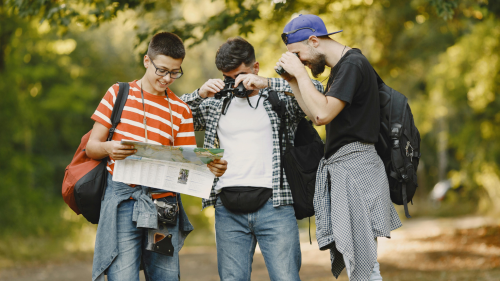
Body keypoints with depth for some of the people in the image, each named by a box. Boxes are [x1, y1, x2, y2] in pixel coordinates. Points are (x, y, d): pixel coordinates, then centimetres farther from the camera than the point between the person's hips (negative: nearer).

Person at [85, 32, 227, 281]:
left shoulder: (180, 110, 16)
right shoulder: (120, 94, 9)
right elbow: (91, 146, 8)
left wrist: (209, 168, -11)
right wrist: (108, 148, -16)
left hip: (164, 203, 3)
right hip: (123, 201, -2)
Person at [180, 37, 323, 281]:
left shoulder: (280, 98, 9)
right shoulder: (216, 104, 18)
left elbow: (317, 92, -6)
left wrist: (266, 83, -12)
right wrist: (200, 94, -2)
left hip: (273, 203, -3)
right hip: (228, 208, 3)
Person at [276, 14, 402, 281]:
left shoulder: (353, 65, -12)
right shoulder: (340, 68, 19)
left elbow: (322, 113, -22)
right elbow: (316, 114, 20)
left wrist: (301, 73, -13)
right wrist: (293, 81, 10)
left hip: (355, 166, -10)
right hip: (341, 169, 10)